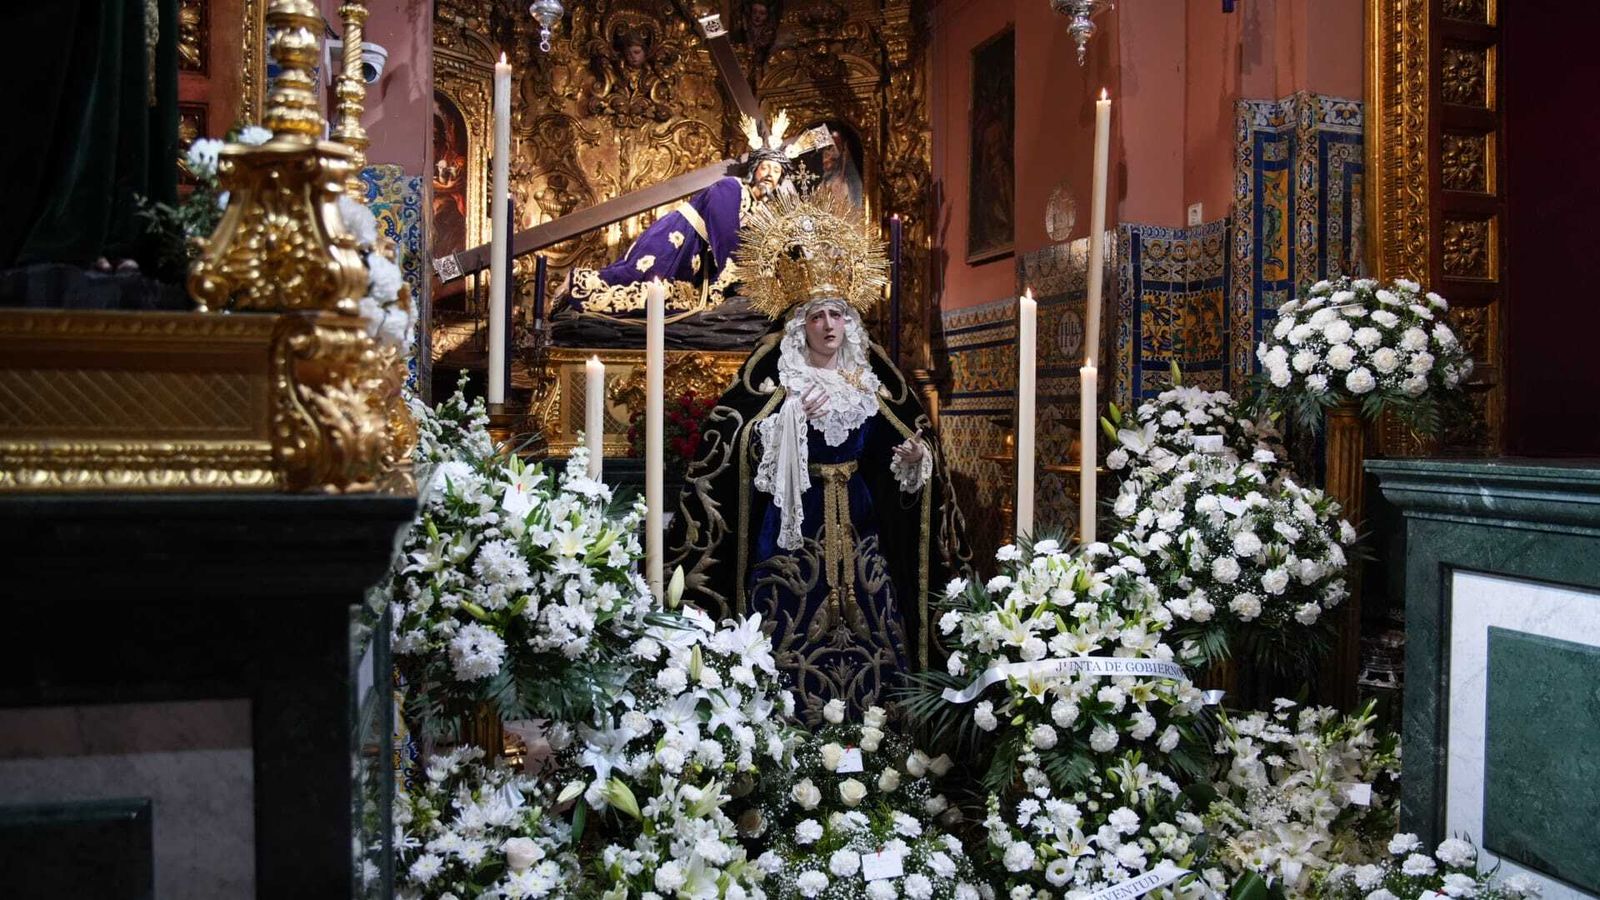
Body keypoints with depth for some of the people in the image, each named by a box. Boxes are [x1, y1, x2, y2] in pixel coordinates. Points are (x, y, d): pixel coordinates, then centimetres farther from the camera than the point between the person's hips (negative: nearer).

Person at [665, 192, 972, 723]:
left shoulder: (871, 385, 9)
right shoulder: (771, 382, -2)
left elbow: (889, 467, 14)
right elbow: (736, 457, -12)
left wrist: (912, 459, -7)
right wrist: (791, 418, -21)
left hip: (859, 536, 4)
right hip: (792, 537, -4)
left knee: (866, 632, 4)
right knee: (795, 637, -6)